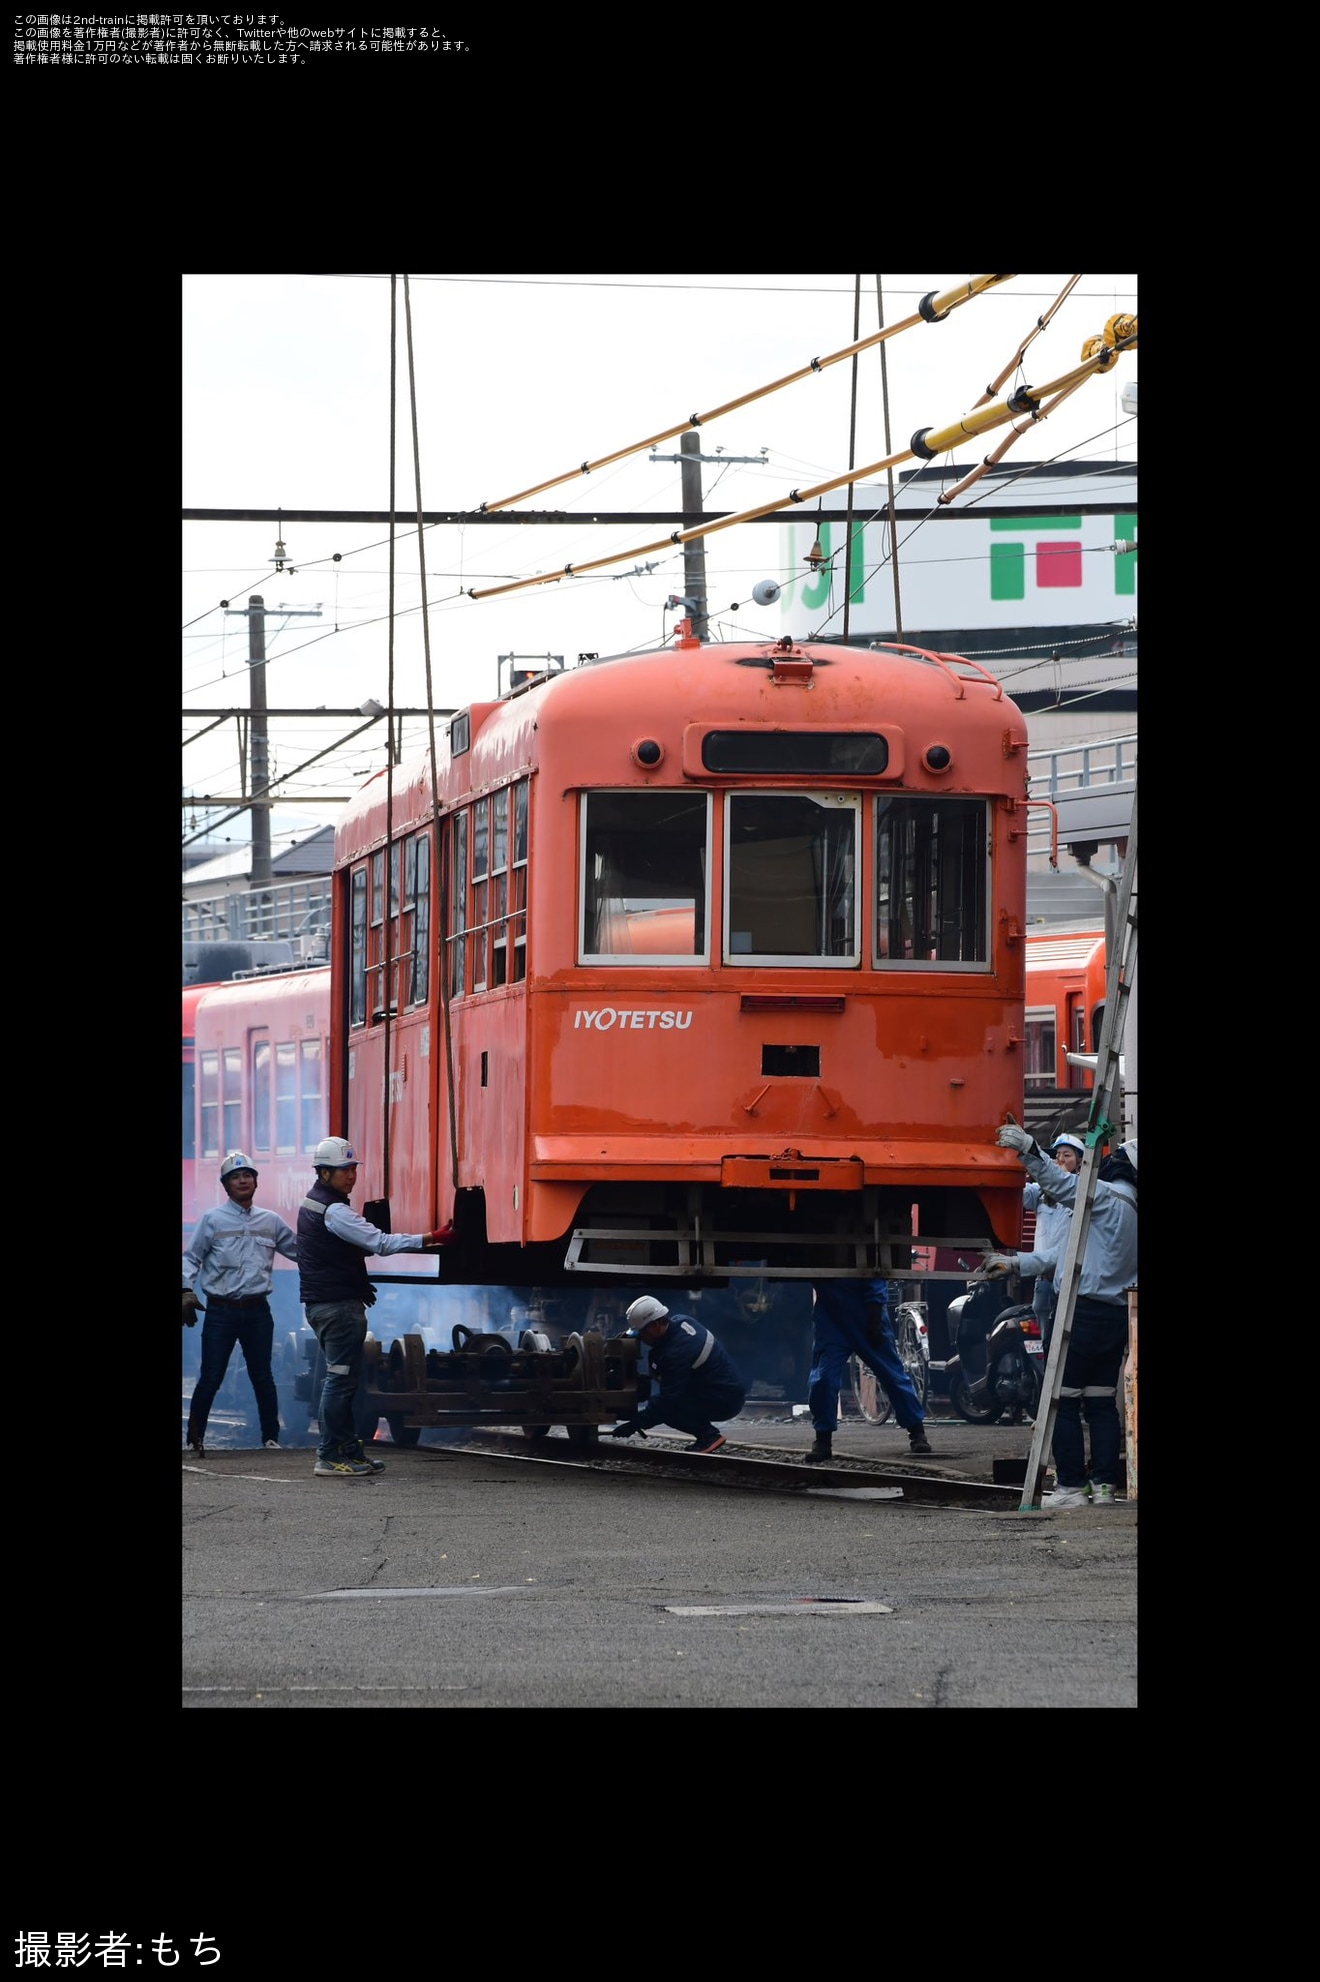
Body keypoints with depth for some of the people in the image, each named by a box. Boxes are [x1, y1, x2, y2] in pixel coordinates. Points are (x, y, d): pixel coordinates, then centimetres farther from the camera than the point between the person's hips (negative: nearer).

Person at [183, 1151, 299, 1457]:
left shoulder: (271, 1222, 10)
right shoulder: (212, 1220, 1)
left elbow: (299, 1251, 14)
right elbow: (192, 1259, 1)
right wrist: (187, 1290, -12)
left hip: (257, 1311, 3)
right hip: (221, 1311, -3)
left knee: (262, 1377, 7)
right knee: (210, 1378, -4)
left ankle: (271, 1438, 13)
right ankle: (195, 1438, 4)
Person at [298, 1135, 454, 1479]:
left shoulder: (311, 1205, 16)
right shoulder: (334, 1212, -17)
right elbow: (379, 1243, -24)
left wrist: (357, 1284, 21)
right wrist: (433, 1238, -26)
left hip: (321, 1304, 10)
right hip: (339, 1306, -10)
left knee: (340, 1379, 14)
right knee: (341, 1379, -8)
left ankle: (349, 1449, 17)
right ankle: (330, 1457, -8)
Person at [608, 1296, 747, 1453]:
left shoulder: (677, 1352, -27)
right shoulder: (681, 1321, -1)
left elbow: (667, 1401, -25)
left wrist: (634, 1424, -20)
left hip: (725, 1402, -10)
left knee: (664, 1408, -16)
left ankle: (710, 1435, -5)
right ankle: (706, 1433, 13)